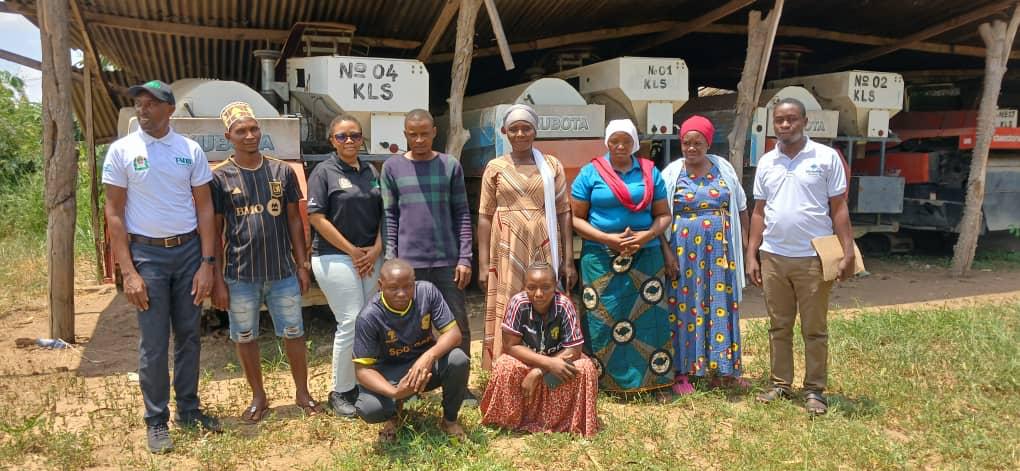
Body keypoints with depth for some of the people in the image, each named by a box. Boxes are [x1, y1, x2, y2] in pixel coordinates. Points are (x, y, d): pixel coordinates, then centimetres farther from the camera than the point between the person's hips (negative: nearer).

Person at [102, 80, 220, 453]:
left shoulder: (190, 150, 1)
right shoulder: (121, 150, -3)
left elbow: (204, 207, 3)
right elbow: (114, 213, -3)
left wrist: (207, 263, -4)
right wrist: (128, 272, -9)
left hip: (189, 250, 2)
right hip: (147, 253, -2)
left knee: (189, 336, 11)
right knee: (153, 344, 3)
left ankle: (188, 409, 25)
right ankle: (156, 421, 16)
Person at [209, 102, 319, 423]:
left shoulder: (282, 171, 2)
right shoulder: (220, 178, -3)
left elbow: (294, 220, 7)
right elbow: (214, 232, -1)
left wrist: (302, 265, 3)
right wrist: (218, 280, -5)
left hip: (283, 272, 1)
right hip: (240, 276, -1)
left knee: (293, 334, 9)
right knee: (245, 338, 11)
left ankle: (302, 392, 26)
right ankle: (258, 397, 29)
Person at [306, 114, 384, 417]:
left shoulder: (371, 172, 12)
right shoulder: (324, 172, -4)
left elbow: (383, 214, 14)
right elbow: (316, 217, -10)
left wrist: (376, 248, -1)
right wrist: (352, 251, -11)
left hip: (370, 257, 6)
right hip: (335, 258, -5)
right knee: (351, 324, -8)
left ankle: (361, 384, 21)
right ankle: (340, 392, 8)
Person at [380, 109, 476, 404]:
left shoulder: (450, 166, 4)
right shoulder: (392, 167, 4)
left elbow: (462, 214, 3)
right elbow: (389, 216, 4)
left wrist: (465, 258, -3)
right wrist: (391, 260, -2)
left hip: (447, 260, 1)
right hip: (409, 261, 0)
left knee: (459, 327, 5)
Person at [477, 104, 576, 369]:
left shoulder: (551, 165, 5)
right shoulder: (495, 168, 5)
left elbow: (563, 213, 5)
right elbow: (485, 217, 4)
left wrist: (568, 260, 0)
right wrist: (483, 264, -2)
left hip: (543, 248, 0)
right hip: (507, 249, 0)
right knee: (507, 311, 2)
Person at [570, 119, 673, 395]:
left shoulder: (650, 172, 9)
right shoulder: (591, 173, 2)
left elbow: (664, 215, 10)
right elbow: (576, 218, 0)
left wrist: (646, 235, -10)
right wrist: (608, 239, -13)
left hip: (645, 256, 2)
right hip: (601, 258, -2)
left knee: (648, 317, 0)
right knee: (603, 319, -2)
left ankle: (655, 382, 10)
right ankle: (603, 383, 9)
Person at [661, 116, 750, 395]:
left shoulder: (724, 169, 7)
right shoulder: (672, 173, 0)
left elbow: (741, 209, 13)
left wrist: (746, 243, 6)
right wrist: (667, 252, -9)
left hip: (719, 250, 3)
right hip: (684, 251, -2)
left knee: (721, 306, 6)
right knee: (684, 306, 2)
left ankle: (721, 370, 19)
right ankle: (681, 372, 11)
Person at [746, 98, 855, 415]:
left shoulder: (826, 157, -2)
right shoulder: (766, 162, 8)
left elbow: (839, 209, -2)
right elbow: (759, 213, 10)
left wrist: (848, 252, -9)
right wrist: (751, 255, 5)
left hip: (814, 258, -3)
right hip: (773, 257, 3)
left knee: (814, 329, 6)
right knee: (779, 326, 12)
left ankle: (814, 390, 17)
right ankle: (780, 384, 23)